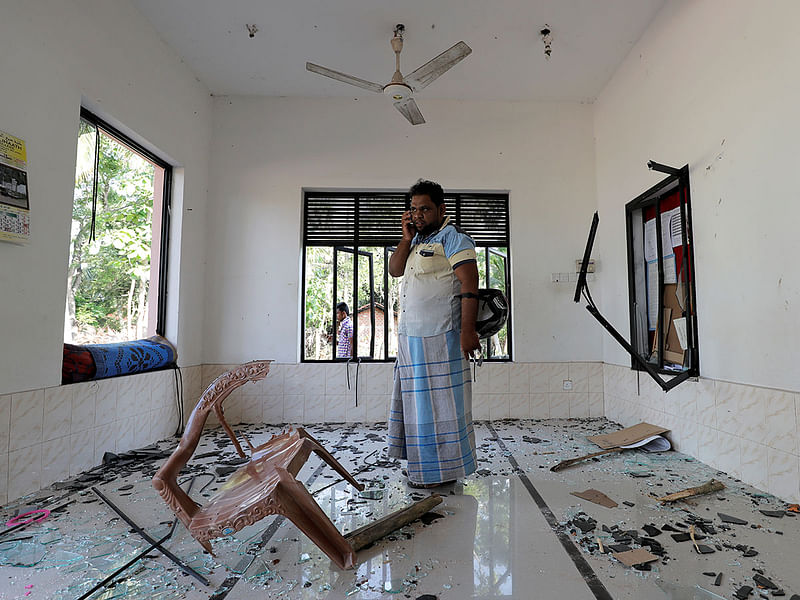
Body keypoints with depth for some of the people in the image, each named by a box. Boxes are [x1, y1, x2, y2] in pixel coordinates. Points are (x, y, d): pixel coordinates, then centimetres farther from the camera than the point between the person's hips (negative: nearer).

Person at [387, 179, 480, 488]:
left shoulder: (453, 238, -7)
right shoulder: (417, 240, 19)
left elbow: (469, 285, -15)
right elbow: (394, 270, 12)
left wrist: (467, 331, -22)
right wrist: (407, 238, 1)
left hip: (440, 338, -9)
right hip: (411, 337, 9)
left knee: (440, 399, -1)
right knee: (418, 399, 14)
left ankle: (444, 469, 12)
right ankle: (422, 464, 28)